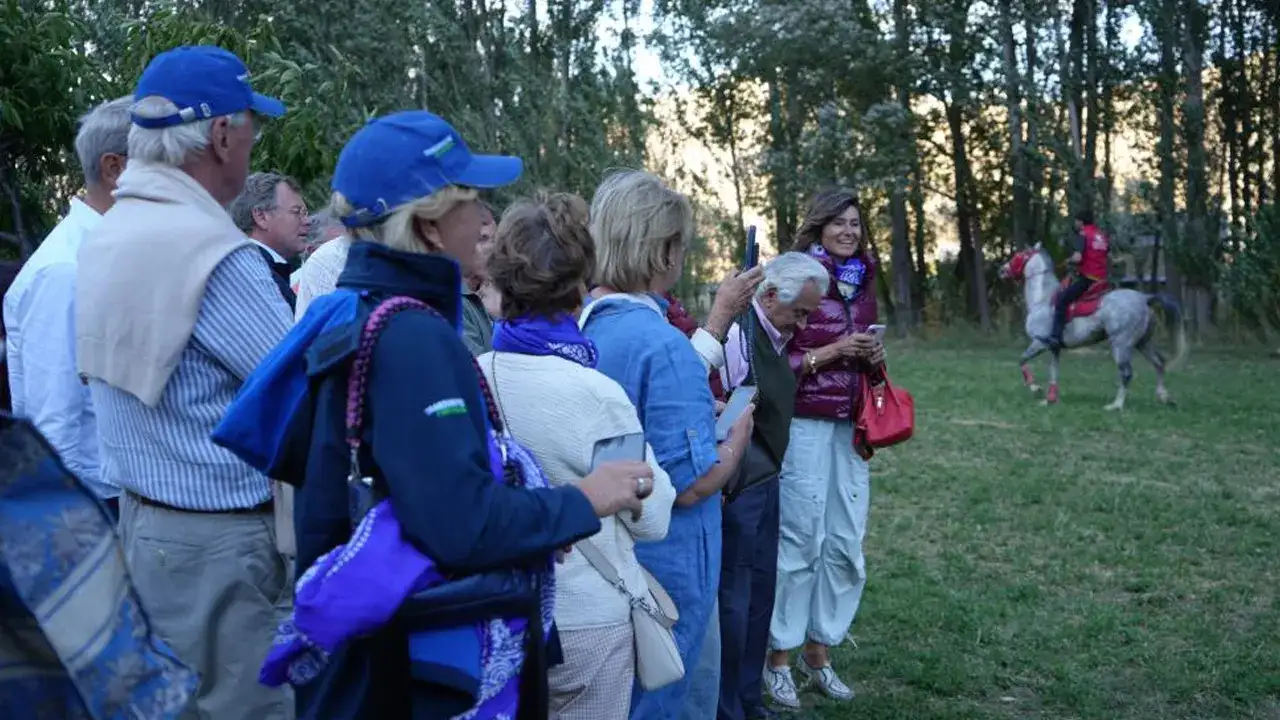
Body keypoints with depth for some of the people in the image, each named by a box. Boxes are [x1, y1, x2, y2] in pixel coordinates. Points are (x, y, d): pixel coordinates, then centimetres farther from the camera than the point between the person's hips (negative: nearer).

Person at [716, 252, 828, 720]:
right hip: (737, 487, -10)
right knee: (732, 597, 1)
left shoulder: (774, 334, 9)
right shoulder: (735, 335, -21)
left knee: (760, 590, 18)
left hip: (765, 482, 10)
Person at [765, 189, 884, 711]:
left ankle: (819, 651, 23)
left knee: (846, 544, 8)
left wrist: (874, 357, 2)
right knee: (800, 542, -2)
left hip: (851, 428, 7)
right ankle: (778, 657, 12)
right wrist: (832, 351, -17)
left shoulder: (863, 285, 12)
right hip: (803, 427, -7)